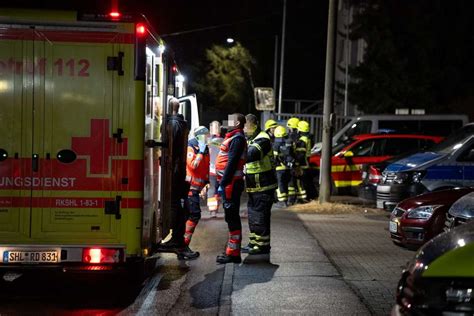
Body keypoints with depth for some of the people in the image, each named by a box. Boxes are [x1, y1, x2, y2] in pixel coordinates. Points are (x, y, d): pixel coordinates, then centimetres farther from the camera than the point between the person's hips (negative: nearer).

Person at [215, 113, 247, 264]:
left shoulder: (237, 138, -12)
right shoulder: (233, 137, 20)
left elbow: (232, 163, -21)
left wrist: (223, 183, -23)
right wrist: (222, 182, 18)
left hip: (231, 183, -10)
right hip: (230, 183, 10)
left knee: (232, 217, -7)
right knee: (231, 217, 14)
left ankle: (233, 253, -4)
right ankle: (232, 251, 21)